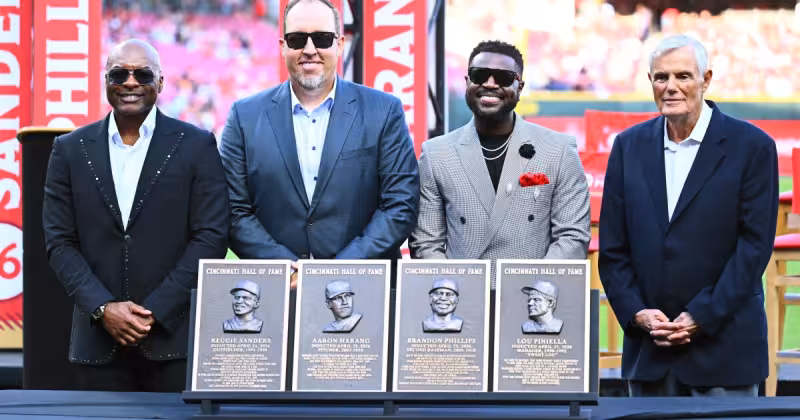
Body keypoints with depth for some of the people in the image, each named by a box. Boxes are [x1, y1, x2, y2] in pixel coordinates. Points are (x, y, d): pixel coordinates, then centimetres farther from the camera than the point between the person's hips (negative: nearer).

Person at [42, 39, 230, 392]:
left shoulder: (197, 146, 3)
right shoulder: (71, 149, 9)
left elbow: (212, 237, -3)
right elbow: (59, 241, 6)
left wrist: (154, 310, -9)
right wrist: (102, 308, -8)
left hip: (175, 338, -2)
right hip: (99, 343, 2)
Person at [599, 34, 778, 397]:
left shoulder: (751, 146, -3)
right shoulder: (629, 146, 9)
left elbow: (755, 246, -7)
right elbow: (612, 247, 8)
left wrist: (701, 318, -13)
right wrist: (636, 313, -6)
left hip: (723, 347, -3)